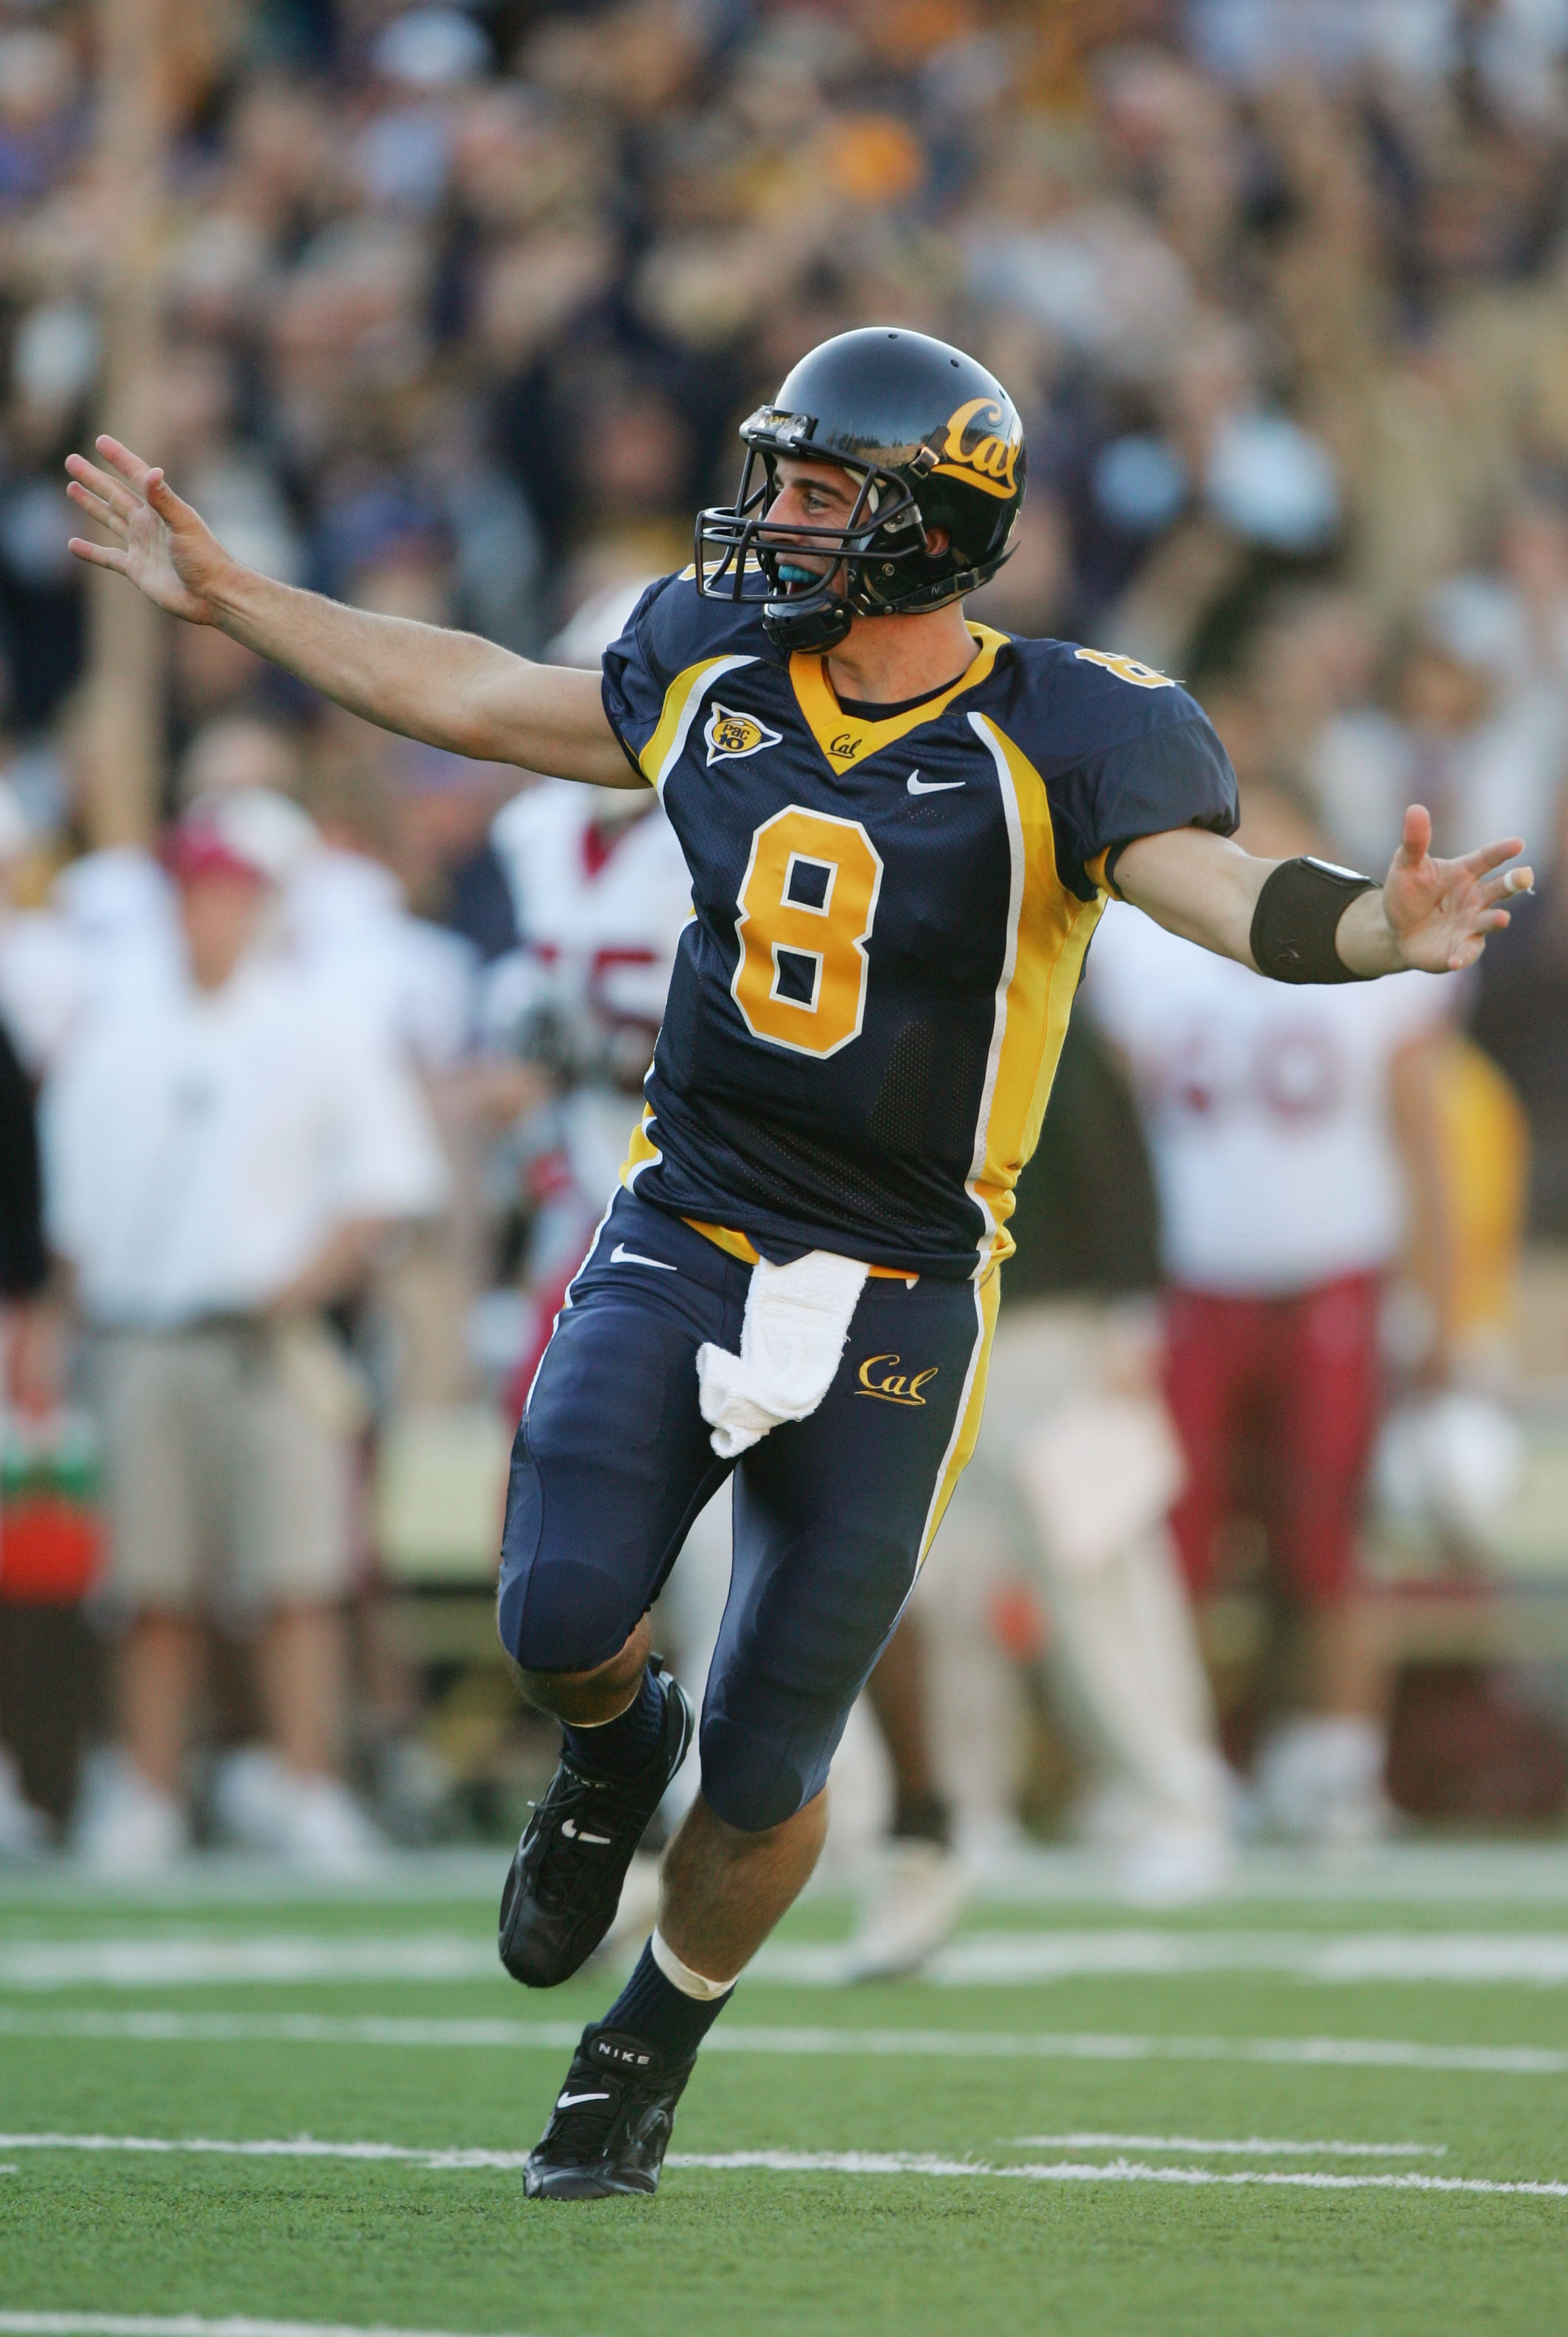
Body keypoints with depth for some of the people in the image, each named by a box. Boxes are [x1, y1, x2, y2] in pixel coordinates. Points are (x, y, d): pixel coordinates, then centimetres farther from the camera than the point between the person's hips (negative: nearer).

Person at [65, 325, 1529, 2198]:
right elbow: (470, 698, 17)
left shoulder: (1051, 742, -12)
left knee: (767, 1777, 3)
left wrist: (1374, 931, -49)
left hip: (891, 1305, -3)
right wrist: (225, 598, 21)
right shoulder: (718, 678, 3)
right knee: (562, 1618, -21)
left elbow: (1224, 891, -27)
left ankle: (649, 2048, 32)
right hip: (681, 1243, 3)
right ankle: (618, 1755, 17)